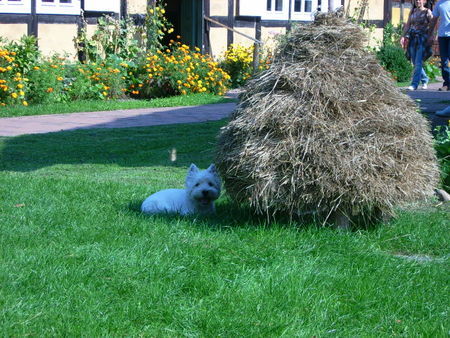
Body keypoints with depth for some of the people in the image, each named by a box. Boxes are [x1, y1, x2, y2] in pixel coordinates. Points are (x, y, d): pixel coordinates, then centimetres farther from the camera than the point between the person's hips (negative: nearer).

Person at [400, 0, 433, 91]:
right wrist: (404, 36, 4)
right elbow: (407, 25, 14)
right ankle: (424, 80, 26)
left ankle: (414, 84, -11)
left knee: (418, 63, -10)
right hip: (412, 39, 5)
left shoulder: (427, 12, 0)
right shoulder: (413, 12, 13)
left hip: (422, 39, -5)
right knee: (415, 62, 6)